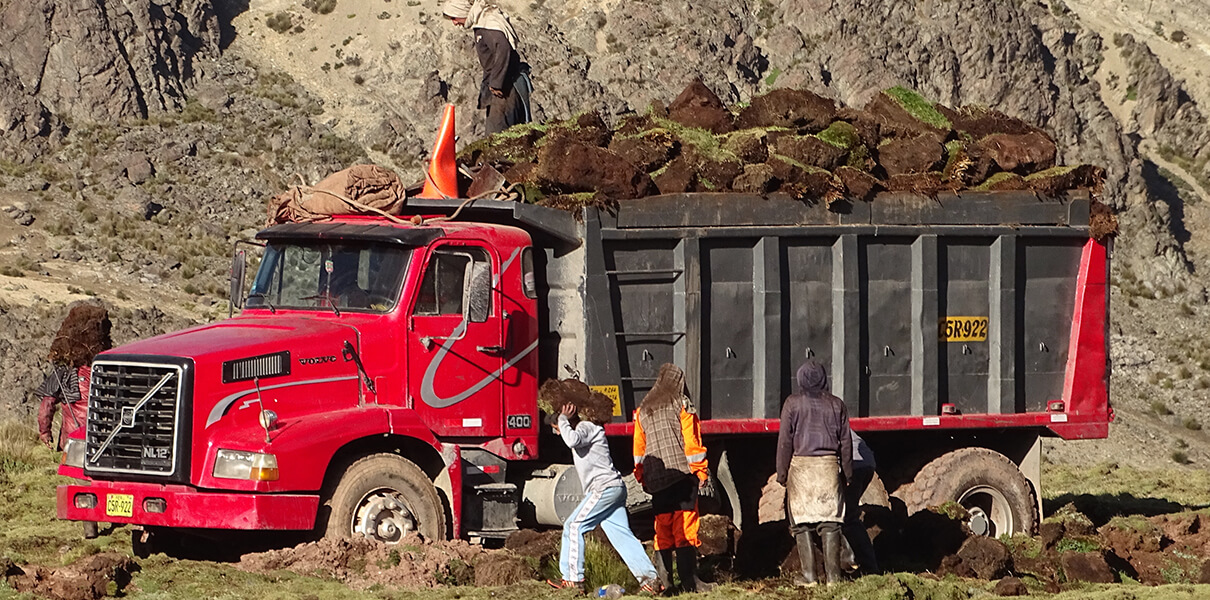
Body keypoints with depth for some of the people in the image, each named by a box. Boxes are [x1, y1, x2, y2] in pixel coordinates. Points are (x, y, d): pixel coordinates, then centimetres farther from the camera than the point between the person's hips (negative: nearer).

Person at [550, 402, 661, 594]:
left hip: (605, 486, -10)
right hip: (614, 488, 10)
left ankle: (573, 579, -10)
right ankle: (649, 579, -1)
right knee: (621, 534, 4)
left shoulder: (587, 426, -9)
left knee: (574, 525, -8)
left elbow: (573, 440, -27)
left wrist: (563, 420, -13)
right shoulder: (589, 428, 22)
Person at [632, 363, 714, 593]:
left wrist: (641, 476, 22)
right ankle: (689, 580, -10)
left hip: (656, 477, 5)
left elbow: (639, 447, 16)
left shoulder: (643, 410, 13)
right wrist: (702, 472, -2)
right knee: (685, 528, -5)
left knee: (662, 527, 10)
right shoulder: (681, 405, -2)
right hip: (682, 473, -5)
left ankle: (663, 578, 4)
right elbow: (692, 442, -6)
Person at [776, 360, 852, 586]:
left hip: (801, 465, -2)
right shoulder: (836, 405, 6)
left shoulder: (793, 403, -2)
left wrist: (782, 472, 4)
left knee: (802, 522, 2)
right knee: (830, 521, 3)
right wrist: (847, 473, 17)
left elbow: (785, 440, -3)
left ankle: (809, 574, -2)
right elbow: (845, 442, 9)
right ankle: (832, 573, -1)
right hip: (829, 466, 2)